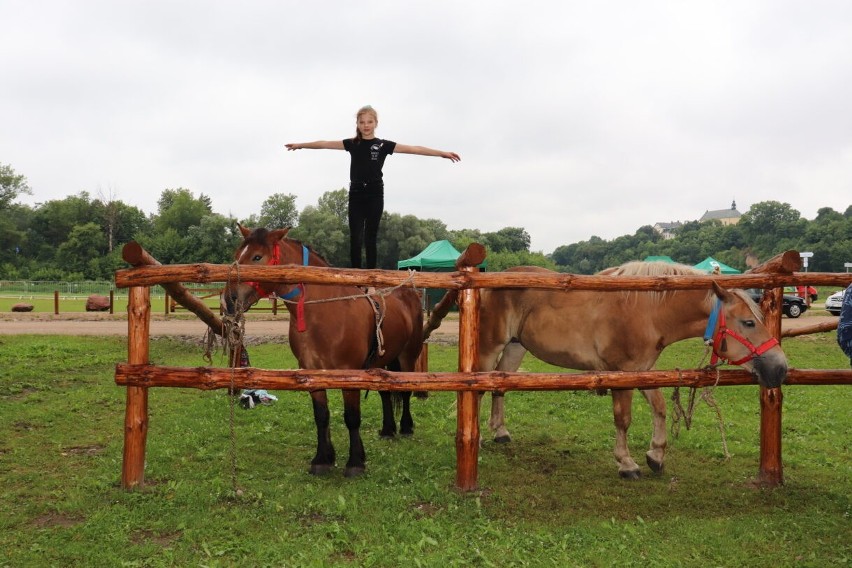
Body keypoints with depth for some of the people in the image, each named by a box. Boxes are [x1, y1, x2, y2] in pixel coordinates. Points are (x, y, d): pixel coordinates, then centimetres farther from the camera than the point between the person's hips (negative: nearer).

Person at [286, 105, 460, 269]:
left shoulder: (383, 145, 3)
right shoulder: (352, 144, 9)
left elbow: (414, 149, -2)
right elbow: (325, 144, 13)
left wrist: (443, 153, -6)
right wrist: (300, 145, 15)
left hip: (375, 195, -1)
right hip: (356, 194, 1)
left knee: (371, 238, 2)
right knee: (355, 238, -4)